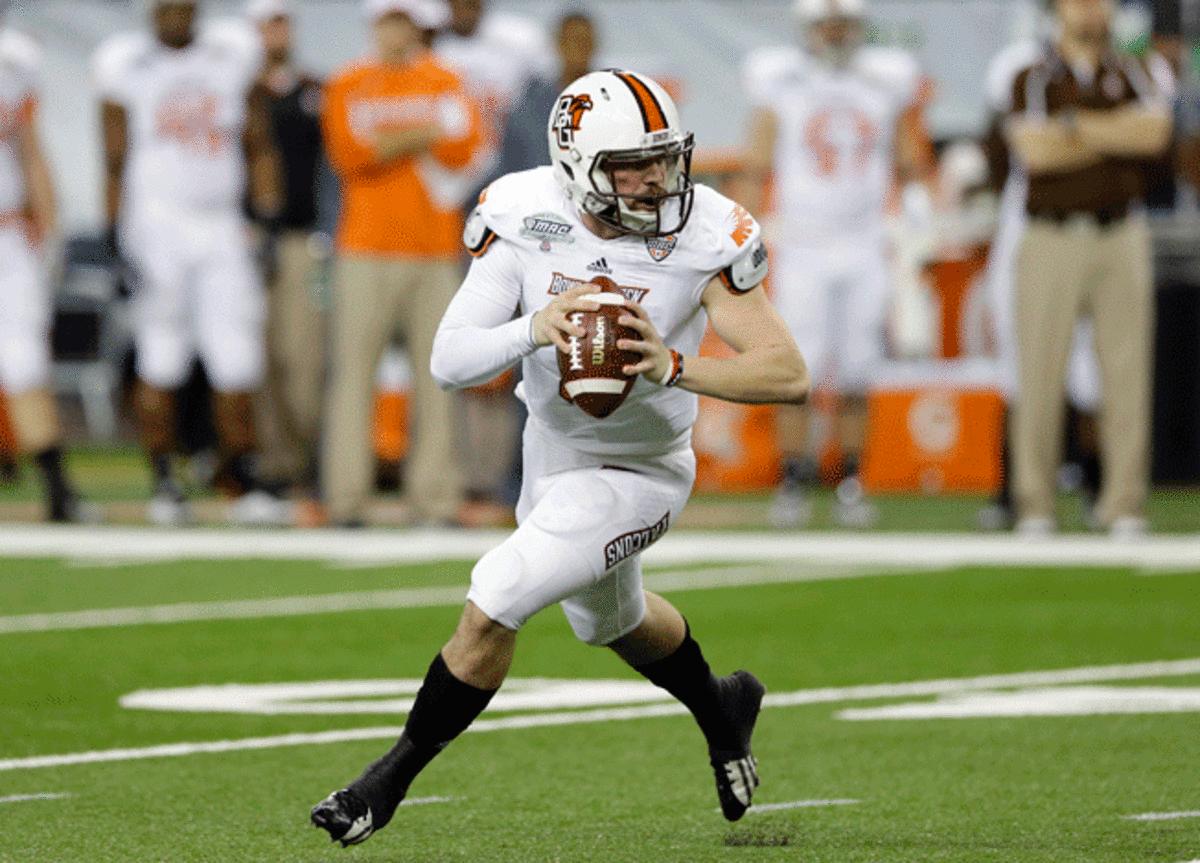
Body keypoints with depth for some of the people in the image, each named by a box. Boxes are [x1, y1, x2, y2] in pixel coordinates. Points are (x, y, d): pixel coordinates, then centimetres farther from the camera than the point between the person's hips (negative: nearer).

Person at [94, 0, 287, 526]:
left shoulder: (232, 59, 7)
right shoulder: (127, 67, 0)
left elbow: (258, 147, 13)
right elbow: (115, 161, 2)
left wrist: (268, 216, 5)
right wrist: (116, 233, -4)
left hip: (222, 227, 2)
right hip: (157, 223, -2)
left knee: (236, 363, -2)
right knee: (161, 363, -1)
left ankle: (246, 484, 3)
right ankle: (163, 483, 7)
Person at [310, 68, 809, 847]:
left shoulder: (705, 238, -27)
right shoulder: (525, 219, -20)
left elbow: (791, 375, -29)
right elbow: (451, 361, -24)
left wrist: (674, 366, -43)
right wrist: (533, 329, -44)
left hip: (636, 474, -5)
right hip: (552, 447, 5)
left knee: (492, 603, -18)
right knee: (612, 620, 30)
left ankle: (391, 780, 2)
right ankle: (722, 710, 61)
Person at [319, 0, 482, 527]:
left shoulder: (446, 84, 12)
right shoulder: (347, 87, 9)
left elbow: (463, 148, -3)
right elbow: (348, 155, -7)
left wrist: (386, 142, -9)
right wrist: (423, 136, -9)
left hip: (436, 251, 1)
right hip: (366, 250, -1)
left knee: (436, 375, -2)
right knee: (352, 369, -7)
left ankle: (435, 498, 1)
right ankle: (345, 498, -7)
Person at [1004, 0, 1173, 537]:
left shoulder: (1135, 76, 11)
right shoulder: (1032, 80, 4)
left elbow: (1156, 132, -9)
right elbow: (1035, 150, -12)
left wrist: (1074, 125, -11)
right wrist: (1120, 135, -6)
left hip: (1121, 240, 2)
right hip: (1051, 240, -2)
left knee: (1126, 372, -2)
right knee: (1040, 376, -4)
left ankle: (1124, 507, 2)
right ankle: (1034, 507, 1)